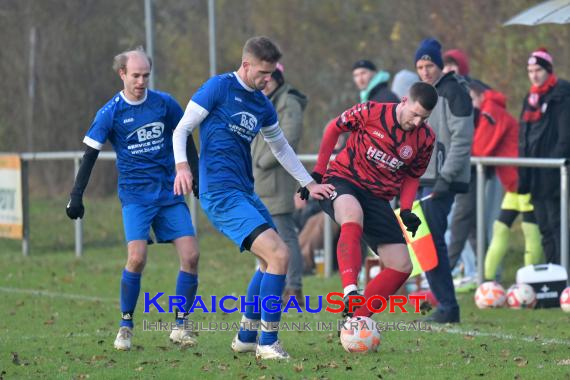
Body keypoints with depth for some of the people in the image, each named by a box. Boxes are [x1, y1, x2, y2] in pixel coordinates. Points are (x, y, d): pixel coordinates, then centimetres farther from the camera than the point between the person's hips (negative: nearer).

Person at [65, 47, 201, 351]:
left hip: (169, 191, 3)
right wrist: (76, 196, -5)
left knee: (190, 255, -9)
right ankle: (126, 326, -2)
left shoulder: (165, 104, 1)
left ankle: (180, 326, 5)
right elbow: (90, 154, -1)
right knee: (137, 257, -19)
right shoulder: (111, 112, -5)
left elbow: (185, 141, 13)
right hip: (135, 194, -3)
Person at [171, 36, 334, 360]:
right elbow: (182, 129, -7)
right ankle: (268, 342, -10)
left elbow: (281, 148, 27)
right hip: (221, 194, -9)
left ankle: (246, 337, 30)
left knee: (270, 261, 18)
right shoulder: (219, 88, -7)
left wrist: (309, 184, 24)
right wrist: (182, 165, -24)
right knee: (279, 255, -17)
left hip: (245, 193, 9)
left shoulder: (262, 104, 14)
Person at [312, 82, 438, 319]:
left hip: (377, 199, 5)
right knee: (353, 217, -42)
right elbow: (334, 128, 4)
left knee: (402, 267, -4)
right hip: (342, 181, -5)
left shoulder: (425, 139, 0)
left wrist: (406, 210, -2)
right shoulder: (370, 112, -12)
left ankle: (356, 321, 5)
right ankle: (350, 291, -53)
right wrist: (318, 173, 4)